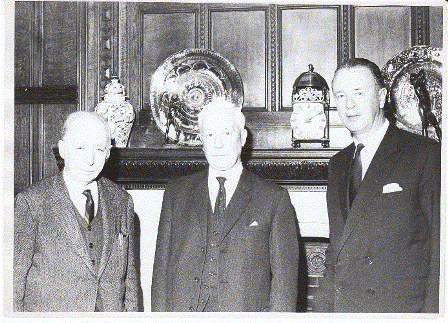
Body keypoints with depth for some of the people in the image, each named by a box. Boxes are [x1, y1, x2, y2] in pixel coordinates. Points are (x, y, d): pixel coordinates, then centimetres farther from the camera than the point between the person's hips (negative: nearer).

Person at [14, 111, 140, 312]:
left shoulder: (121, 201, 7)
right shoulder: (31, 201, -5)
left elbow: (129, 275, 12)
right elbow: (15, 279, -3)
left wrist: (131, 310, 7)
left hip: (111, 315, 3)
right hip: (48, 315, -3)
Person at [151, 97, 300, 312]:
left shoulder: (274, 198, 7)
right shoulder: (176, 193, 14)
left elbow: (284, 275, 4)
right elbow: (162, 265, 13)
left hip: (245, 315, -2)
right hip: (182, 312, 2)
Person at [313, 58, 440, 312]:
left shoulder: (427, 155, -4)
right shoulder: (338, 164, 16)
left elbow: (441, 249, -8)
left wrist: (432, 311, -15)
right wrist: (324, 303, 9)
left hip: (400, 309, -5)